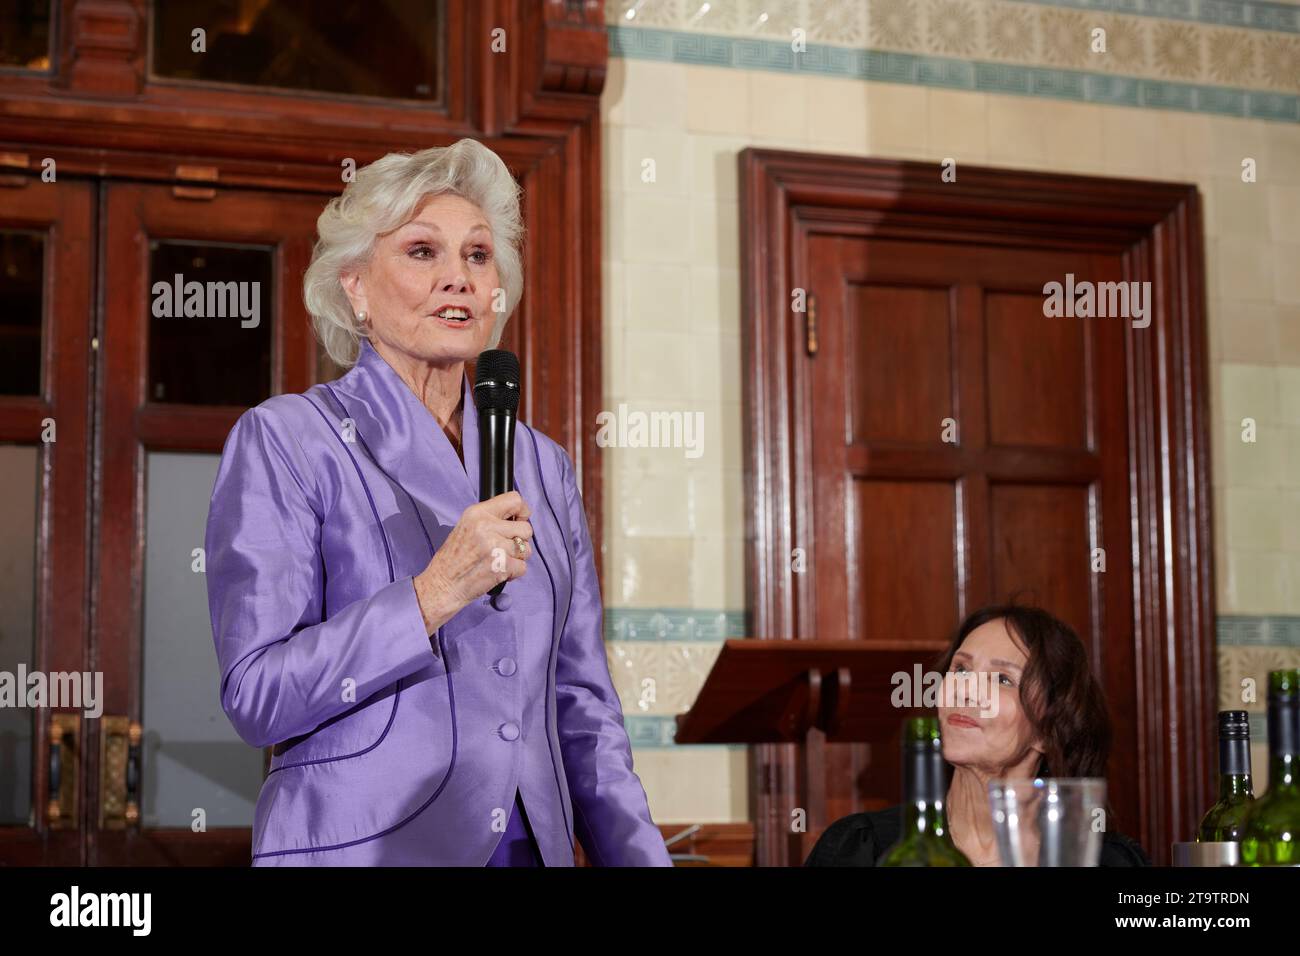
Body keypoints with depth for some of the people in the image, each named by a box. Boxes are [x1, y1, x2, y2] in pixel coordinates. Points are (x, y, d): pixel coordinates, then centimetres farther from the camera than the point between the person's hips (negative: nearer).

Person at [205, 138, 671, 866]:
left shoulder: (543, 465, 9)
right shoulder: (284, 441, -5)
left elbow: (583, 711, 11)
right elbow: (257, 696, -13)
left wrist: (640, 856, 1)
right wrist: (434, 595, -22)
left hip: (534, 846, 5)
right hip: (363, 845, -5)